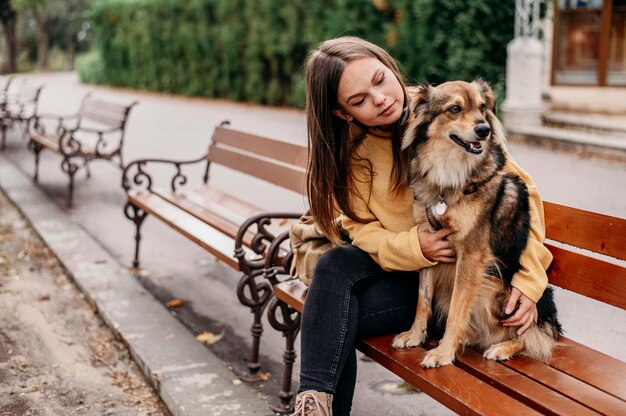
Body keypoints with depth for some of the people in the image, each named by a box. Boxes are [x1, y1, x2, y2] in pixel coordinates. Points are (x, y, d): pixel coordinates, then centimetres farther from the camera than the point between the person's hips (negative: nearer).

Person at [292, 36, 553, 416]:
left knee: (337, 315, -22)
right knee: (335, 266, -26)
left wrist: (529, 278, -17)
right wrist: (411, 248, -25)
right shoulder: (352, 147, -2)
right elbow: (362, 228, -3)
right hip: (402, 264, 4)